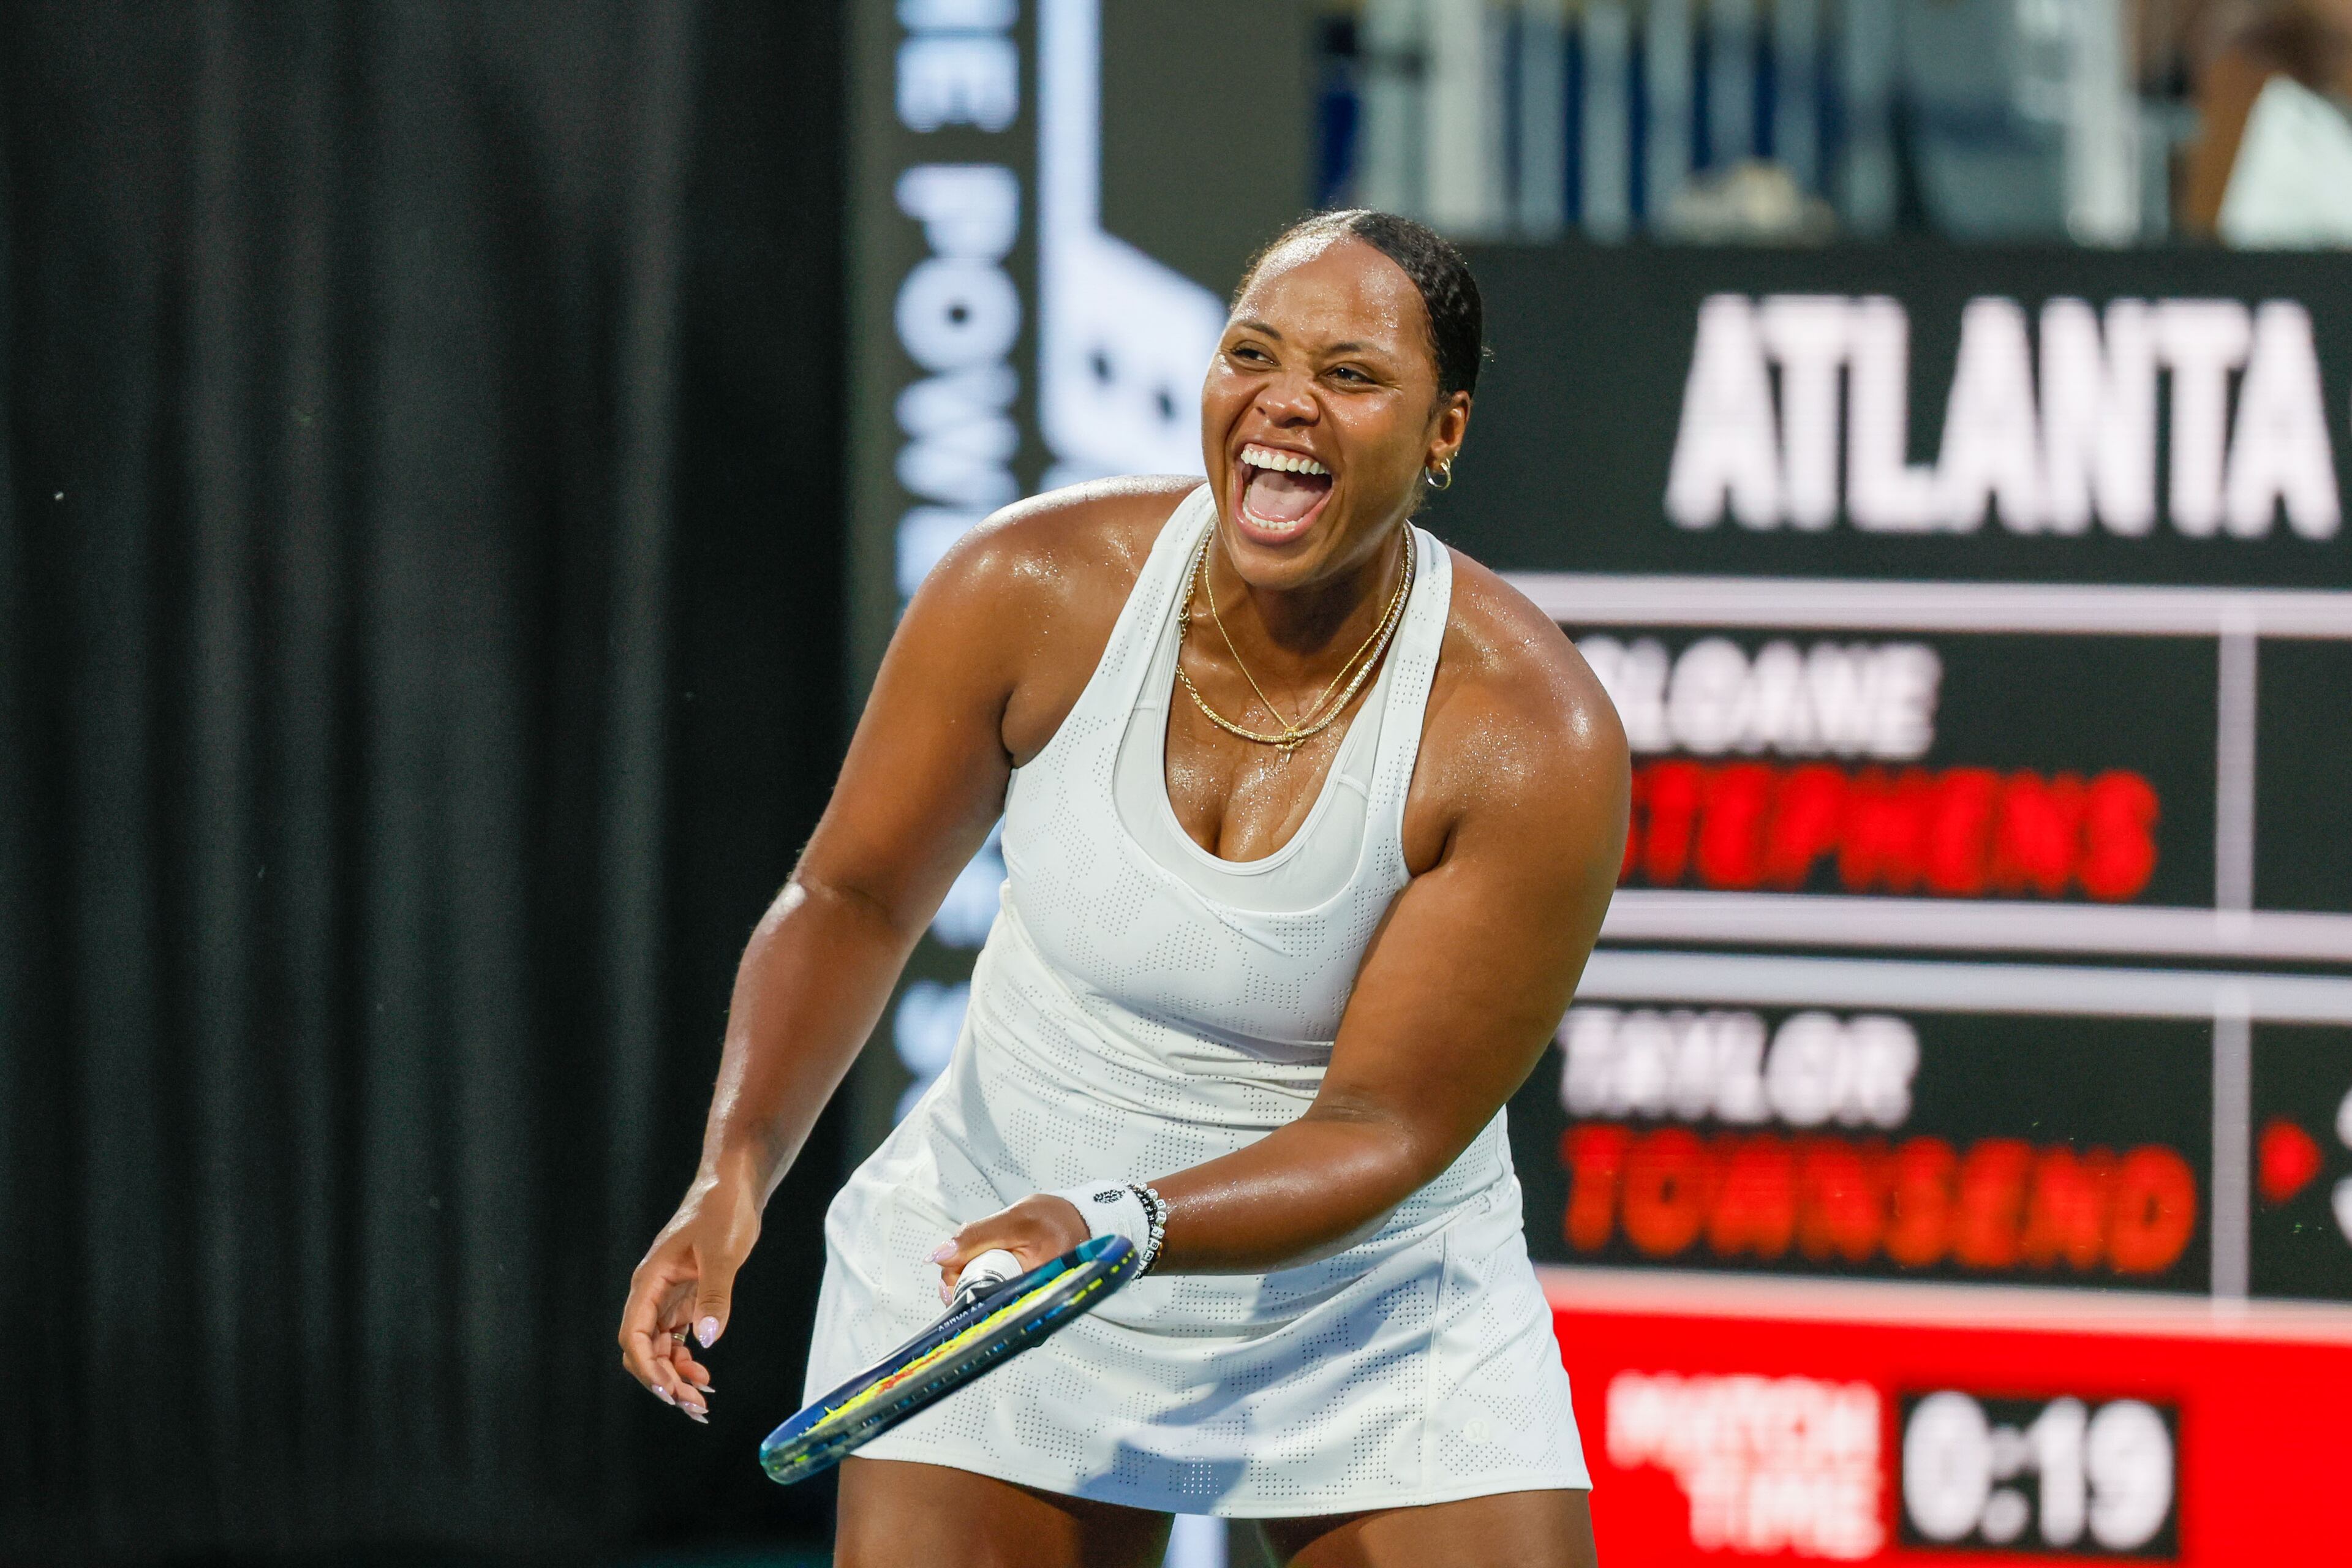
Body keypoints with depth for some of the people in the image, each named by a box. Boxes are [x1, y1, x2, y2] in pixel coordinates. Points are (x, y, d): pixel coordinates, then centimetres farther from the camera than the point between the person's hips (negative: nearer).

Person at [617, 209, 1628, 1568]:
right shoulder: (1035, 589, -14)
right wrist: (736, 1172, -18)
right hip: (986, 1258, 1)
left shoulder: (1533, 741, -21)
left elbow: (1385, 1129, -19)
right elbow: (852, 902, -2)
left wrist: (1115, 1228, -36)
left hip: (1374, 1305, -1)